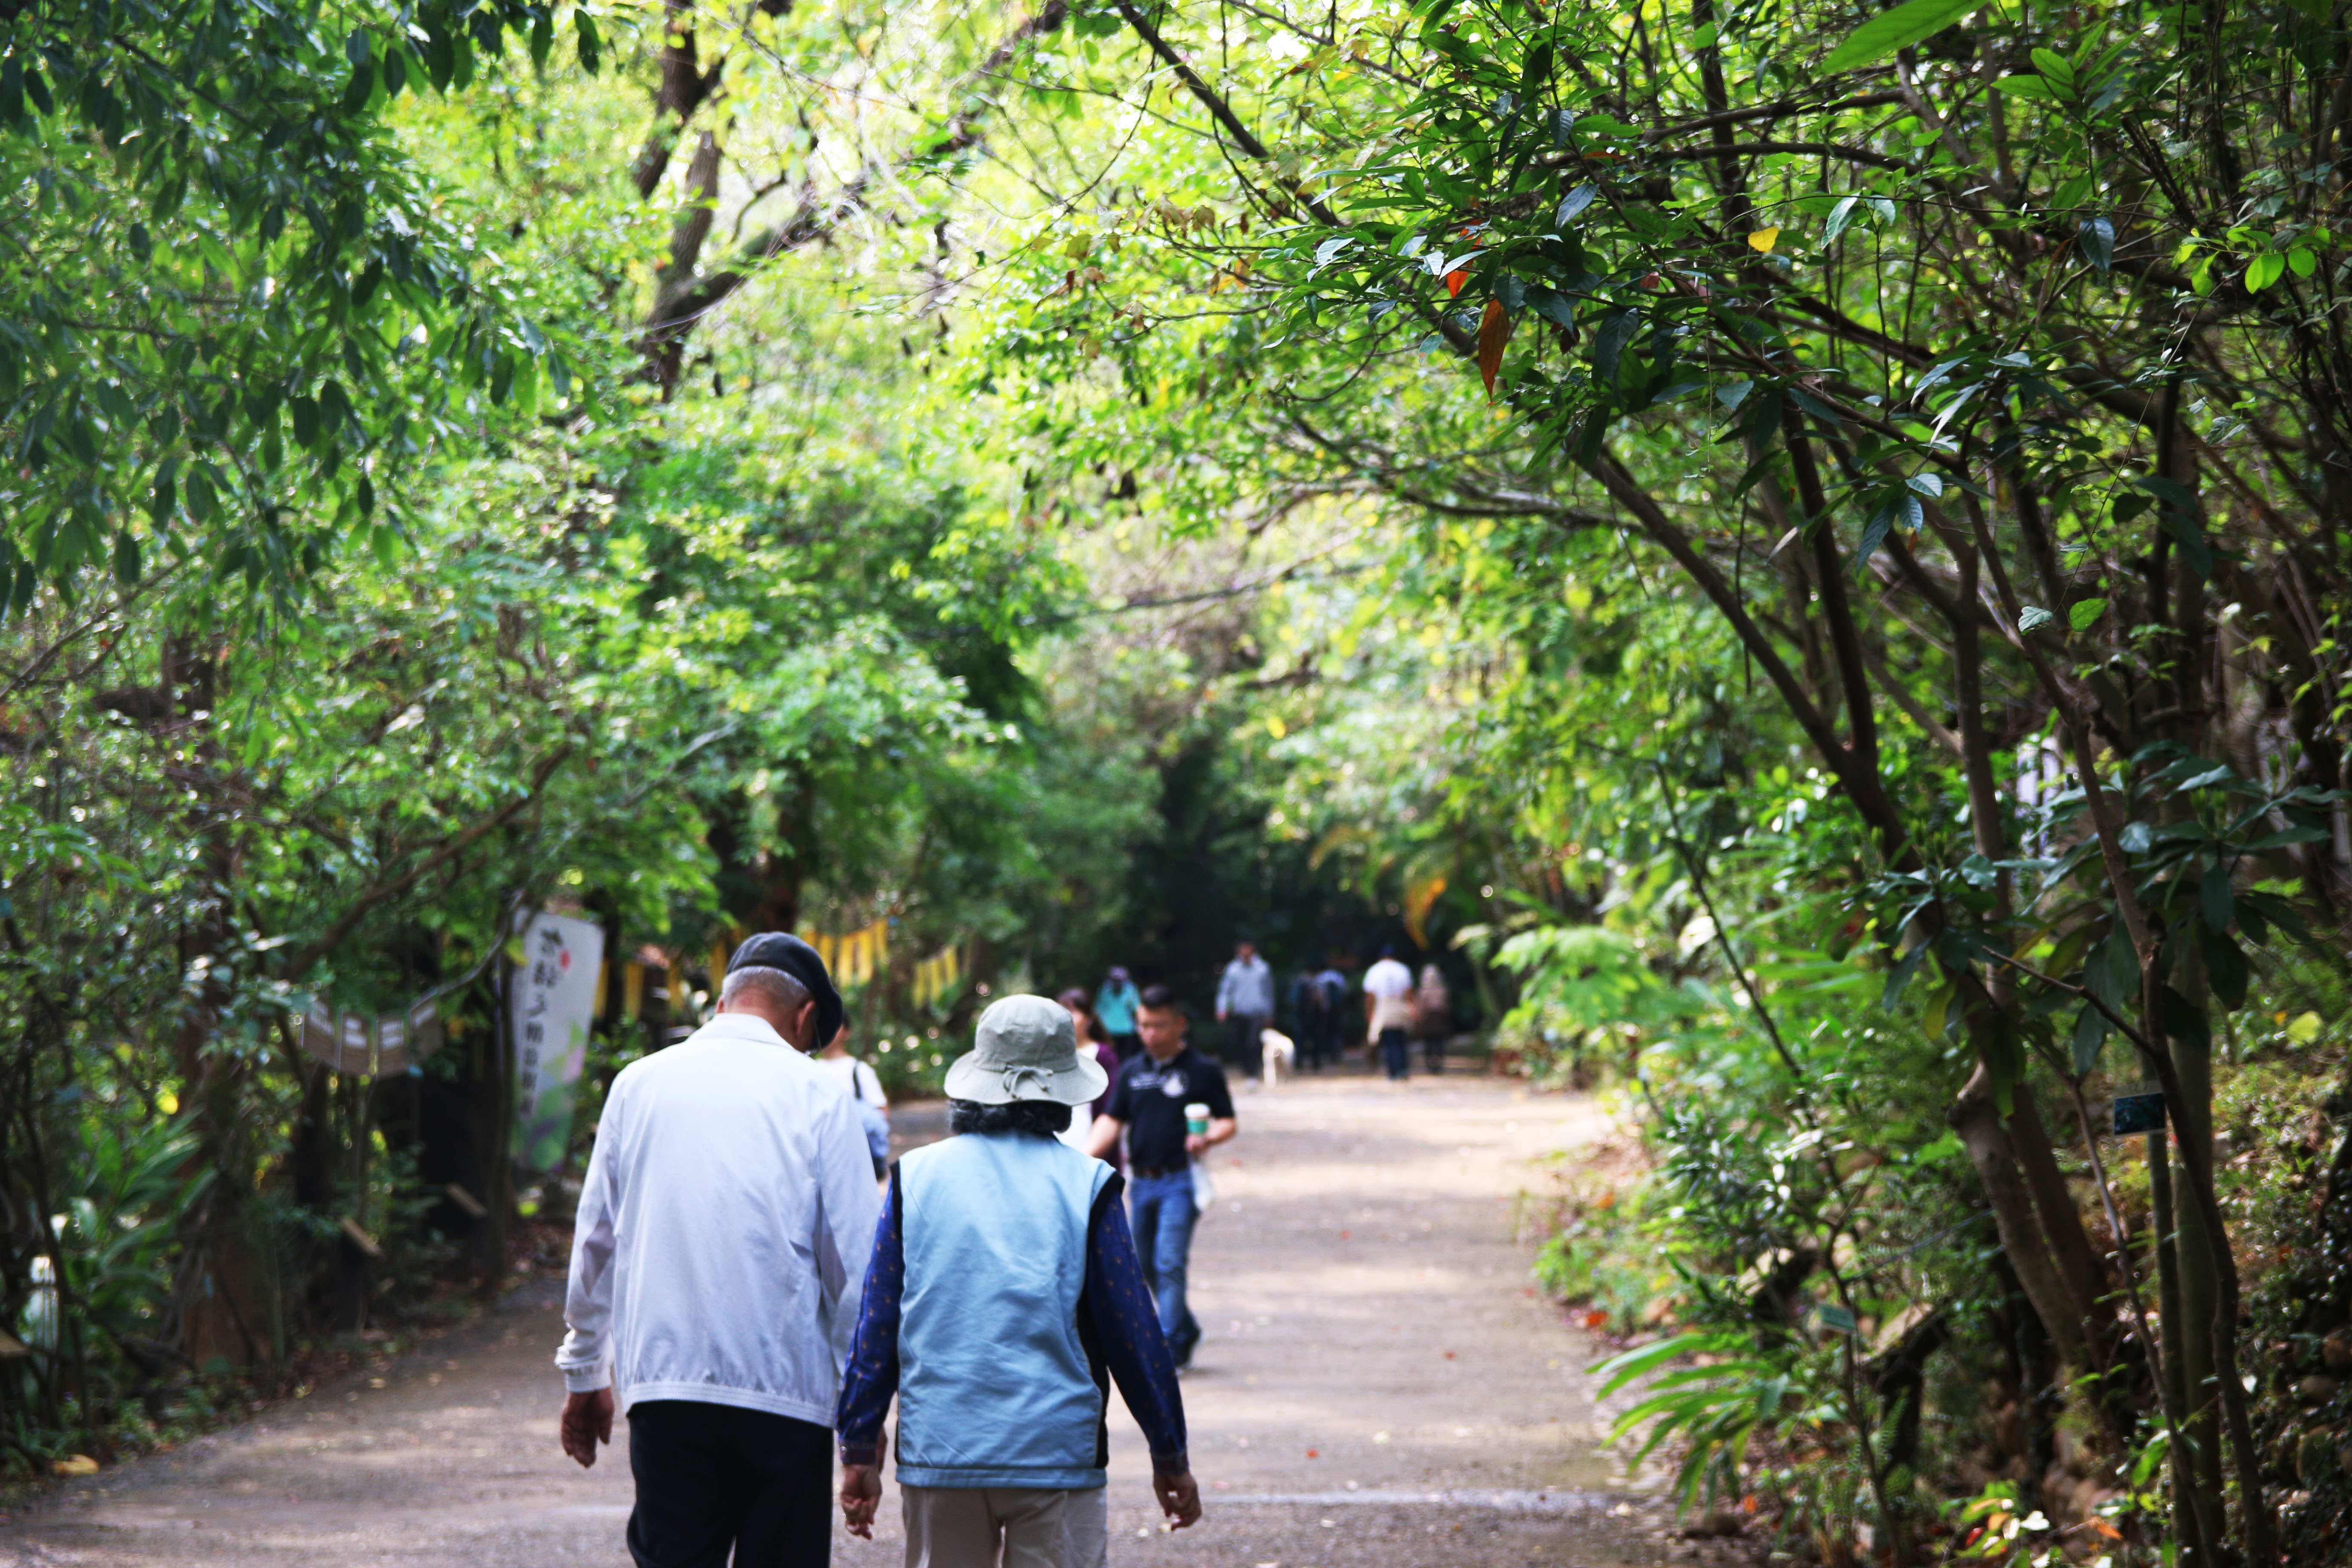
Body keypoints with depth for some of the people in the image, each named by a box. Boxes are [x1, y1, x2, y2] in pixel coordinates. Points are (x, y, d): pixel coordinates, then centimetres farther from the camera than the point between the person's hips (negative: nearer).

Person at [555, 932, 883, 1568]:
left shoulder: (639, 1083, 8)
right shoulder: (817, 1095, -1)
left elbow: (596, 1242, 15)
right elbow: (855, 1260, -1)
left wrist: (584, 1373, 26)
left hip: (662, 1379, 2)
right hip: (785, 1391, -2)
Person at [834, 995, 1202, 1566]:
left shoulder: (915, 1177, 3)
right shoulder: (1086, 1186, -3)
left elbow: (875, 1324, 3)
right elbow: (1133, 1332, 0)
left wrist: (860, 1452, 10)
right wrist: (1170, 1457, 9)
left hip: (937, 1454, 2)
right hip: (1056, 1452, -2)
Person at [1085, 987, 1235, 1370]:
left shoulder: (1203, 1071, -1)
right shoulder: (1132, 1073, 12)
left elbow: (1228, 1122, 0)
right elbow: (1112, 1121, 10)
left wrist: (1207, 1138, -21)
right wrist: (1086, 1157, -7)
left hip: (1180, 1180, -5)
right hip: (1141, 1181, 5)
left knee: (1169, 1262, -14)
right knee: (1148, 1266, 11)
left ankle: (1170, 1348, -10)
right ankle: (1186, 1331, 30)